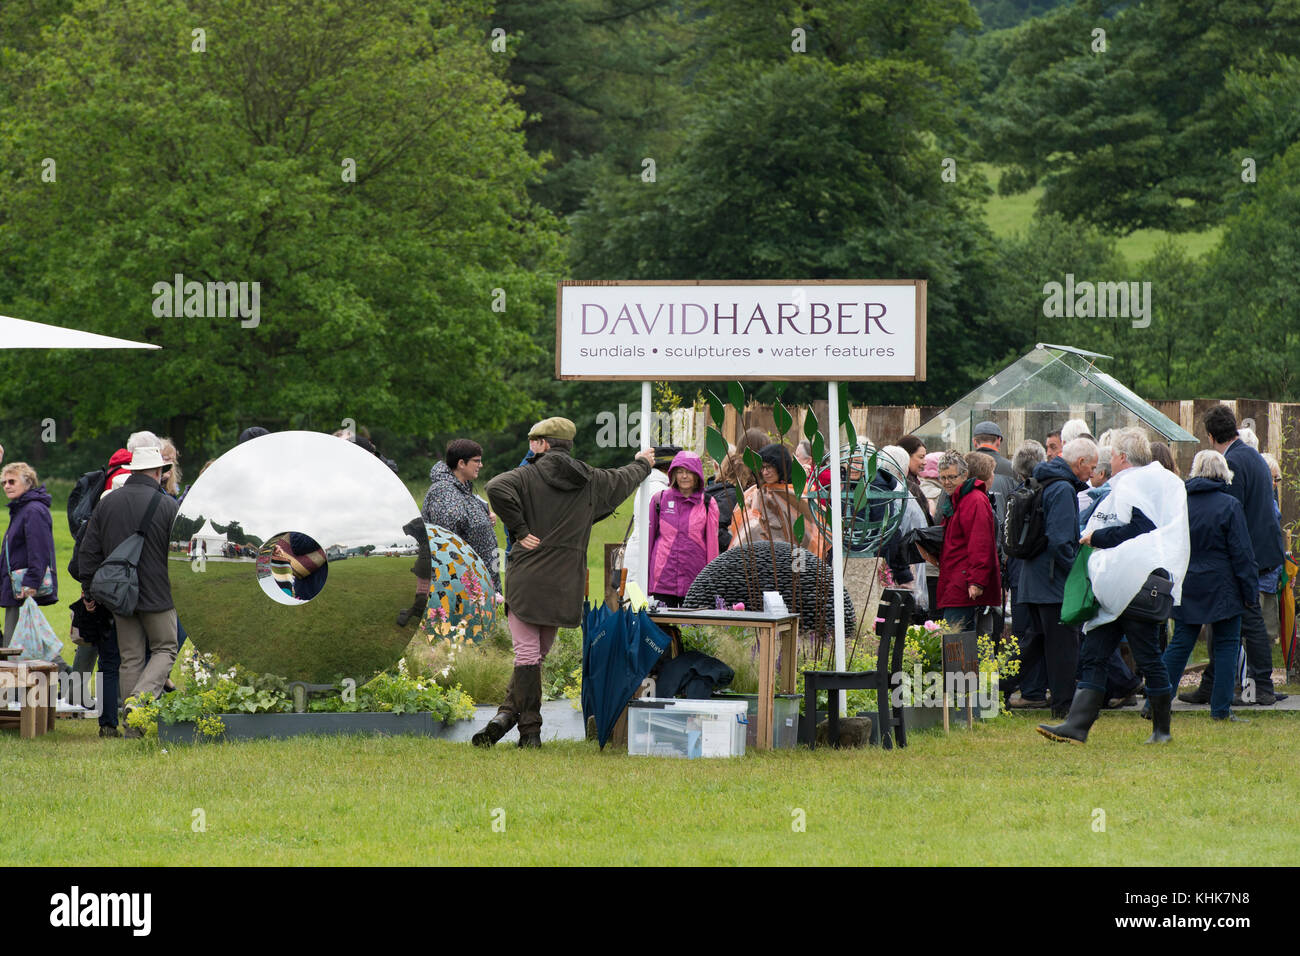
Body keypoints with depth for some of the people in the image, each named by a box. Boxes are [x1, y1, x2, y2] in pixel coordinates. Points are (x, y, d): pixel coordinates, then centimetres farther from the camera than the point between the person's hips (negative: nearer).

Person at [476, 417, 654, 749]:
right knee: (537, 653, 10)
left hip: (526, 578, -3)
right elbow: (625, 479, 28)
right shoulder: (591, 481, 9)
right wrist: (643, 463, 51)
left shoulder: (529, 476, -3)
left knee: (527, 654, -3)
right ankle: (509, 712, -1)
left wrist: (519, 530, -14)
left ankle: (530, 729, -7)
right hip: (565, 584, 3)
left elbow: (497, 488, -23)